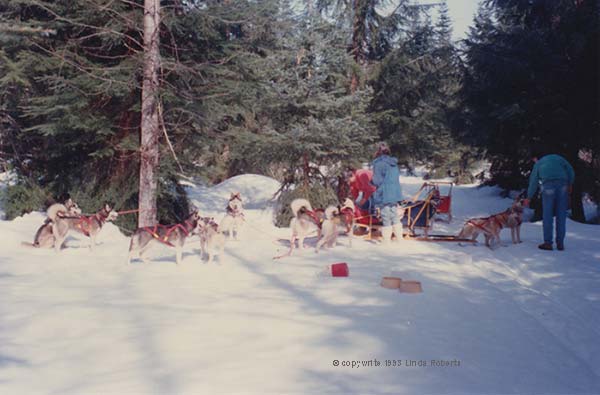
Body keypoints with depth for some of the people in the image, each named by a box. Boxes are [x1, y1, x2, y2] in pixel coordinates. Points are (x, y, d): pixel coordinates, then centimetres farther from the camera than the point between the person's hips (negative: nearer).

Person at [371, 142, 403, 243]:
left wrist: (372, 181, 5)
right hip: (395, 193, 7)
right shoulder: (394, 163, 9)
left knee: (386, 219, 0)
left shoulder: (379, 164, -14)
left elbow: (377, 181, -15)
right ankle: (399, 238, 21)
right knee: (395, 217, 17)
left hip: (384, 195, -7)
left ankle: (386, 240, 6)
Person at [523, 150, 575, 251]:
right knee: (561, 215, 6)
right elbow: (570, 170, 12)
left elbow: (533, 182, 22)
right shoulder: (556, 157, 23)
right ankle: (560, 243, 6)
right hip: (562, 185, 2)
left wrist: (529, 198, 31)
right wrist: (570, 184, 16)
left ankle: (548, 243, 0)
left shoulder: (538, 165, 20)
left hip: (548, 185, -2)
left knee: (547, 215, 4)